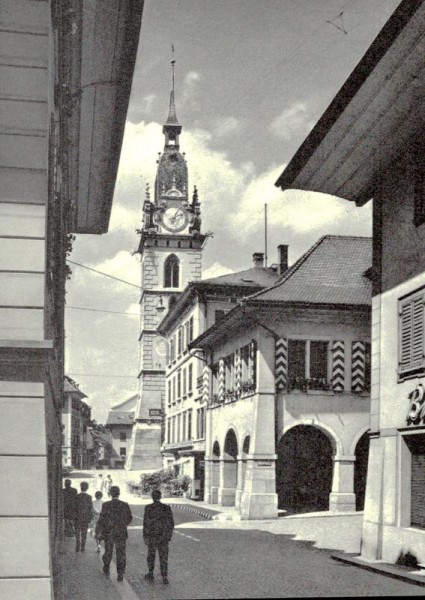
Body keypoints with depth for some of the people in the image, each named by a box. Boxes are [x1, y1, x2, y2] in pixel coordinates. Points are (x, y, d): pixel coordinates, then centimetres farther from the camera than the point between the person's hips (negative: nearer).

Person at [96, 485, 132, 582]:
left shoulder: (106, 505, -13)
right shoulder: (125, 505, -8)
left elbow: (101, 520, -11)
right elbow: (130, 518, 5)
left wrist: (98, 532, 0)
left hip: (109, 533, 0)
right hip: (121, 534, 0)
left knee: (108, 552, 21)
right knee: (121, 554, 7)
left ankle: (106, 569, 37)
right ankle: (120, 574, 3)